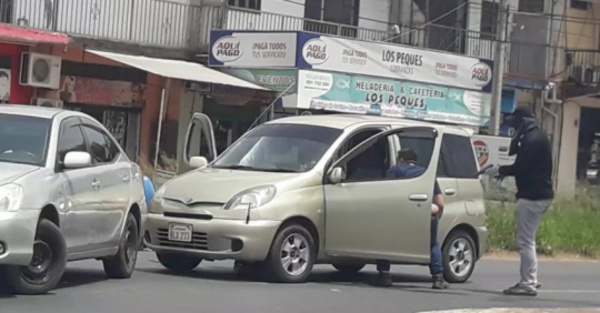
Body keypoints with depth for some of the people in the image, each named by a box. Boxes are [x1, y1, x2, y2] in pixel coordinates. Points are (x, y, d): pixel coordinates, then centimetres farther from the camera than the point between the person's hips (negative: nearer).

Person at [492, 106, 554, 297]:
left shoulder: (531, 139, -16)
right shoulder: (539, 137, 17)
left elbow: (522, 166, -19)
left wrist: (502, 170, -4)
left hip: (531, 195, -11)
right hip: (542, 194, 11)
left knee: (525, 241, -8)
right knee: (527, 240, 17)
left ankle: (528, 283, -7)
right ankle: (530, 280, 21)